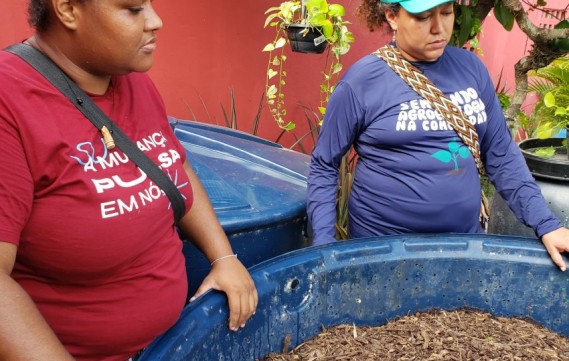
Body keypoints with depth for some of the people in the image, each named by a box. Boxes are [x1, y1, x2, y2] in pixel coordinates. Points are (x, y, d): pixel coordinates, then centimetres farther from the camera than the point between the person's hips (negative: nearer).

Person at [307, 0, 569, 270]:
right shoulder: (361, 81, -11)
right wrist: (323, 246, -11)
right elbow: (324, 167, -4)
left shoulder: (470, 67, 0)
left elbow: (500, 153, 5)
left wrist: (545, 223, -2)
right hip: (381, 247, -3)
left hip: (465, 241, 4)